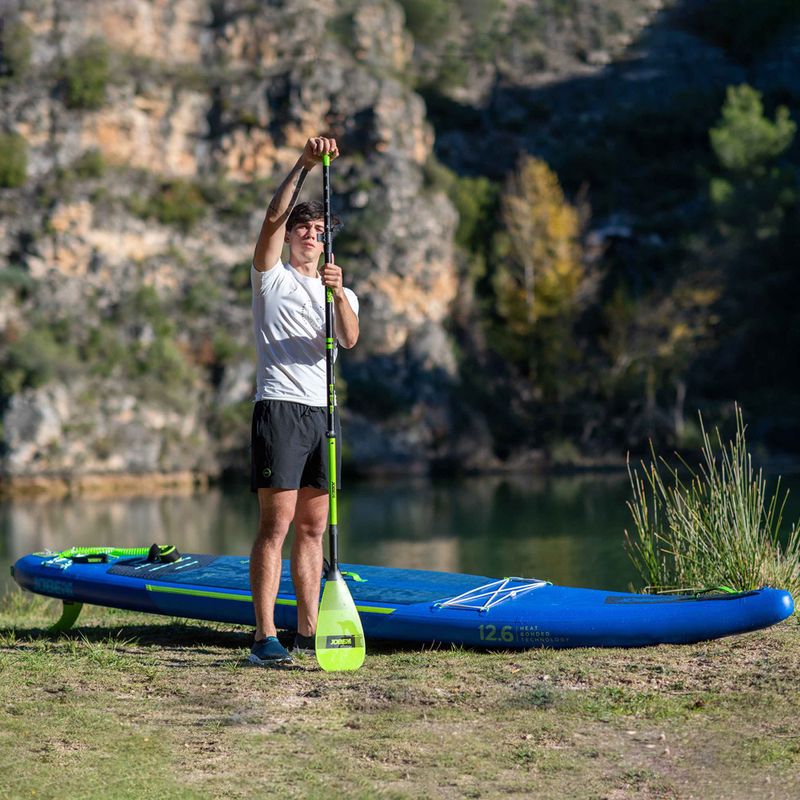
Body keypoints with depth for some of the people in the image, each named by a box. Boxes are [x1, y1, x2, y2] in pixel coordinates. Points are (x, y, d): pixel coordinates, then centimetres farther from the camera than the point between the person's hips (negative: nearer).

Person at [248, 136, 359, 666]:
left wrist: (339, 294, -22)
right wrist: (305, 165, -17)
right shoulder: (272, 277, 8)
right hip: (280, 407, -5)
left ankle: (308, 631, 12)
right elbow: (273, 218, -9)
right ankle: (265, 637, -11)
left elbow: (350, 339, -4)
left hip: (322, 413, 5)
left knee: (314, 528, 6)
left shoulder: (341, 293, 18)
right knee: (276, 524, -10)